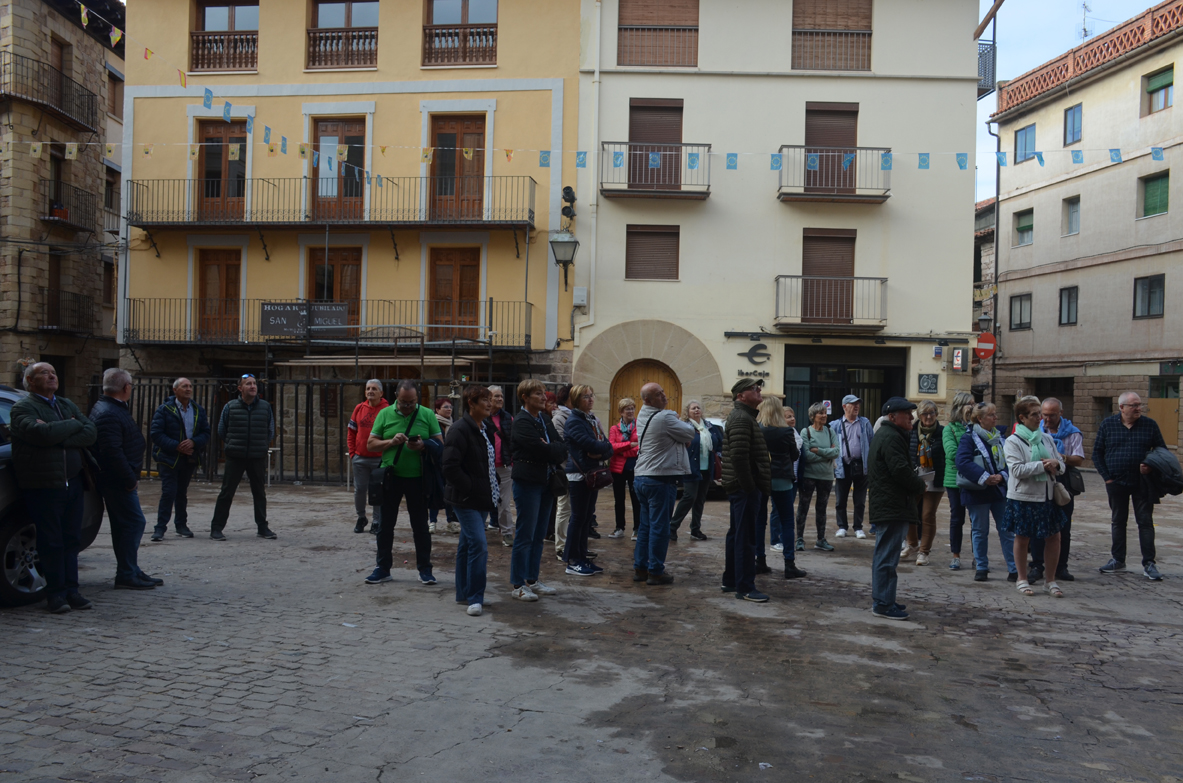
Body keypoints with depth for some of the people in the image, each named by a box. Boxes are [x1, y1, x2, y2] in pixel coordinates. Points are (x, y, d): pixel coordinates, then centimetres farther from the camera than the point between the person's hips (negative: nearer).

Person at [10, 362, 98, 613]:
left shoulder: (67, 405, 16)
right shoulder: (23, 407, -3)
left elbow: (91, 433, 1)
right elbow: (41, 434, -22)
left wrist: (59, 436, -13)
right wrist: (72, 425, -7)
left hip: (72, 484, 6)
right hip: (43, 486, -5)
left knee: (71, 540, 8)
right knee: (51, 542, 0)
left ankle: (71, 590, 14)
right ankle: (55, 593, 8)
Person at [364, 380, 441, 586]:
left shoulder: (427, 415, 0)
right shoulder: (385, 414, 2)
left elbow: (440, 444, 0)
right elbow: (371, 444, 2)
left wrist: (423, 446, -20)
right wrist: (391, 442, -16)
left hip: (417, 478, -1)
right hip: (391, 477, 1)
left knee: (420, 526, 6)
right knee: (386, 524, 9)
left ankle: (424, 569, 17)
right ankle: (383, 569, 20)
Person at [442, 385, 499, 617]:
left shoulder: (486, 428, 13)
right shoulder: (459, 430, -16)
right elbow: (450, 466, -22)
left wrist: (495, 484, 11)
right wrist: (469, 488, -19)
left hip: (481, 498, 9)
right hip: (466, 499, -9)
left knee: (467, 544, 15)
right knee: (478, 544, -14)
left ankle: (463, 593, 24)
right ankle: (475, 598, -6)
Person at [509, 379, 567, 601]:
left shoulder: (545, 419, 13)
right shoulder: (521, 422, -12)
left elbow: (562, 446, 7)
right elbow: (542, 450, -21)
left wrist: (551, 449, -11)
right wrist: (556, 450, -4)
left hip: (547, 481, 8)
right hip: (528, 482, -8)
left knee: (539, 535, 13)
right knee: (525, 535, -2)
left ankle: (532, 580, 23)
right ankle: (518, 585, 7)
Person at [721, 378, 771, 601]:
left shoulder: (742, 416, 20)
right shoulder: (742, 418, -15)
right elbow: (739, 456, -24)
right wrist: (750, 487, -20)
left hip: (741, 487, 11)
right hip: (745, 488, -11)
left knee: (736, 535, 16)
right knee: (746, 538, -7)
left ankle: (730, 581, 25)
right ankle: (745, 588, -2)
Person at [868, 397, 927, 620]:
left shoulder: (884, 435, 20)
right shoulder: (891, 438, -15)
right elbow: (901, 471, -22)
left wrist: (916, 484, 10)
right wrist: (920, 485, -5)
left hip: (884, 507, 12)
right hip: (892, 508, -12)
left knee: (884, 556, 16)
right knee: (887, 558, -7)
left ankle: (881, 600, 25)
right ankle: (883, 604, -3)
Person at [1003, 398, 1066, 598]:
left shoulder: (1046, 438, 9)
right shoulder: (1013, 442, -8)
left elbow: (1061, 464, 12)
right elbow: (1017, 469, -19)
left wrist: (1056, 464, -11)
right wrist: (1043, 465, -19)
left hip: (1047, 496, 5)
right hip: (1023, 497, -5)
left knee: (1053, 536, 5)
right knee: (1022, 537, 6)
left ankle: (1051, 580, 20)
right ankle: (1022, 579, 21)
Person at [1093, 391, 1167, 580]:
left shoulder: (1150, 425, 0)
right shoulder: (1108, 425, 0)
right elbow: (1097, 453, 4)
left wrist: (1151, 467, -12)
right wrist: (1106, 477, -3)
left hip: (1143, 483, -1)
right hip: (1116, 483, 1)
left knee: (1145, 522, 1)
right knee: (1118, 521, 10)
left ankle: (1149, 563, 6)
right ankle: (1118, 560, 20)